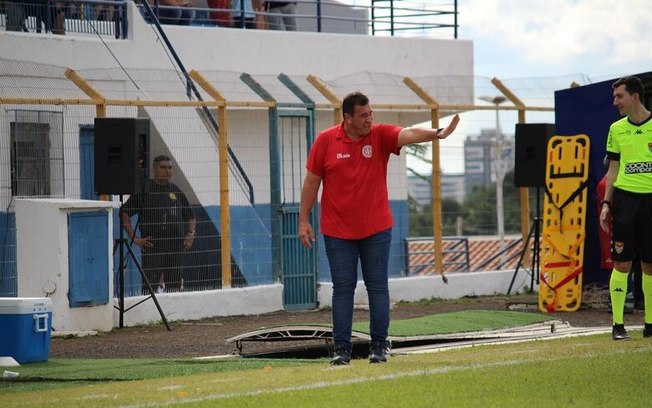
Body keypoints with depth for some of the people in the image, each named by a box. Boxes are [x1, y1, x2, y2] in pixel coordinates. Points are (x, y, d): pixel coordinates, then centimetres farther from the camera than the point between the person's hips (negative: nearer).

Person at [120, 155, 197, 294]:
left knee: (175, 285, 6)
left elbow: (190, 216, 25)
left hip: (176, 246, 5)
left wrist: (191, 234, 8)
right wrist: (134, 238, -9)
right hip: (152, 245, -5)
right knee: (150, 285, -11)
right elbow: (124, 212, -2)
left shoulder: (176, 191, 14)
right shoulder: (144, 190, -1)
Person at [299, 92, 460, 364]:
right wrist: (304, 220, 0)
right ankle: (341, 348, 5)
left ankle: (379, 346, 9)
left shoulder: (380, 135, -2)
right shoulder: (325, 141, -3)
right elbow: (312, 181, 2)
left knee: (378, 287, 3)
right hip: (338, 231, -1)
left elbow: (409, 134, -21)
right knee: (343, 288, 2)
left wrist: (437, 134, -40)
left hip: (376, 229, 1)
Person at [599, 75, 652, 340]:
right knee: (622, 263, -3)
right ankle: (618, 324, 0)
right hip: (625, 198, 1)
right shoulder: (617, 129, 9)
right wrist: (606, 203, 6)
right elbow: (613, 169, 13)